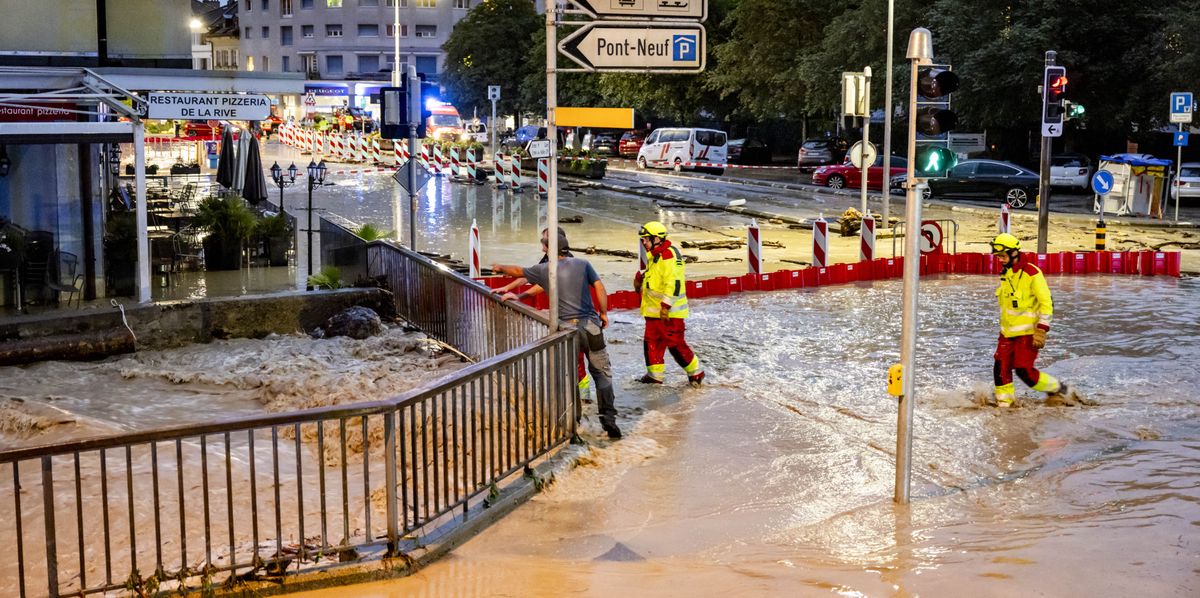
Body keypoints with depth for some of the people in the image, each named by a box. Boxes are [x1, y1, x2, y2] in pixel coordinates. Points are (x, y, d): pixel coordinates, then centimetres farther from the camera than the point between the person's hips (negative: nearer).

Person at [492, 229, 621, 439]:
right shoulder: (582, 264, 3)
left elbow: (518, 271, 18)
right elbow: (599, 287, -2)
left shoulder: (545, 269, 3)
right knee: (602, 373, 6)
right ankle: (609, 420, -2)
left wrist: (500, 268, 37)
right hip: (590, 325, 1)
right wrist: (603, 313, 10)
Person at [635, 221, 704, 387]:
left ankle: (695, 372, 6)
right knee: (651, 341, 11)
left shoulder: (668, 254, -17)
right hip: (654, 310, 10)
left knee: (675, 343, -6)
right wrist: (641, 279, 10)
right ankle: (655, 374, 20)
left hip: (668, 311, -10)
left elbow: (673, 282, -24)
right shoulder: (654, 256, 16)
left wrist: (666, 305, -28)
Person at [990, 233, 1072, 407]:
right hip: (1007, 332, 7)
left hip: (1027, 332, -7)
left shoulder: (1032, 273, -15)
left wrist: (1041, 330, -18)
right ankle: (1003, 403, 10)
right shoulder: (1005, 274, 10)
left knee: (1024, 371, -10)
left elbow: (1046, 303, -14)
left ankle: (1057, 389, 11)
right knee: (1001, 369, -1)